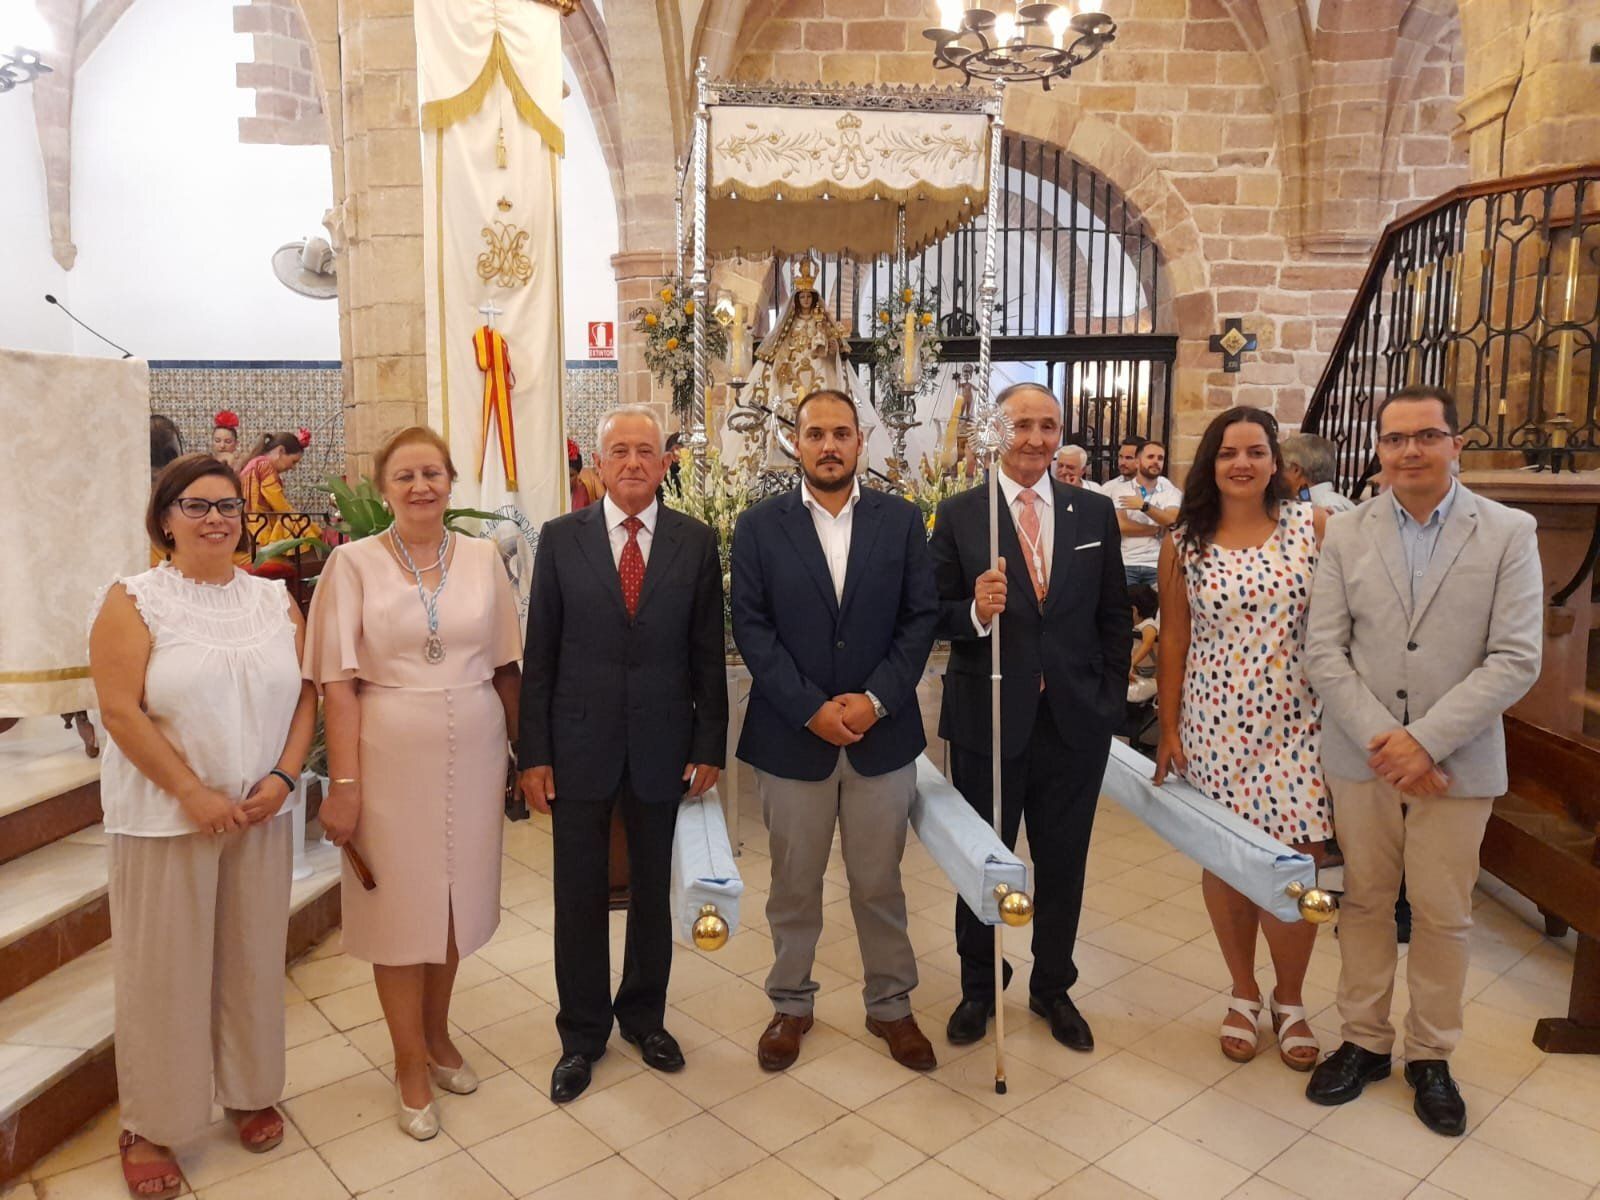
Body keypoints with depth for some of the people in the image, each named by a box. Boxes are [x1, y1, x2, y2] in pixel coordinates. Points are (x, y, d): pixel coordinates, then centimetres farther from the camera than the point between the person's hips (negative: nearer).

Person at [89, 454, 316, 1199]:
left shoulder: (274, 601, 5)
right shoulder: (134, 601, -5)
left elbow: (303, 694, 4)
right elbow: (120, 711, -12)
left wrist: (283, 777, -9)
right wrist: (193, 794, -16)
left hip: (261, 815, 3)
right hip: (165, 817, -3)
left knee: (252, 958, 13)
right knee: (164, 968, 7)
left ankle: (248, 1092, 32)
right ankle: (150, 1125, 24)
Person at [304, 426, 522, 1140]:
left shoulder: (483, 558, 2)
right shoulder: (354, 563, -5)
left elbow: (505, 665, 7)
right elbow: (338, 682, -7)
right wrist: (343, 783, -10)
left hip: (473, 754, 3)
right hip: (392, 758, -2)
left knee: (456, 895, 15)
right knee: (401, 905, 9)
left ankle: (437, 1034, 38)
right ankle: (411, 1061, 28)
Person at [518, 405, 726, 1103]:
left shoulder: (696, 543, 0)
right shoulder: (561, 540, -1)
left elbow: (708, 653, 1)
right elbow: (539, 653, -1)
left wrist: (710, 746, -2)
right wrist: (533, 752, -4)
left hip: (662, 745, 1)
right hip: (579, 745, 0)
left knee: (653, 889, 15)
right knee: (579, 895, 10)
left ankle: (644, 1016, 36)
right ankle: (582, 1033, 30)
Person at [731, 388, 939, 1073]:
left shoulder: (901, 520, 2)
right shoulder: (758, 527, -1)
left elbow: (920, 618, 0)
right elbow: (751, 627, -6)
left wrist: (876, 699, -12)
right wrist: (811, 708, -14)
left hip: (882, 734, 1)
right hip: (791, 736, 0)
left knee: (879, 884, 14)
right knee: (794, 885, 14)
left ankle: (890, 1005, 33)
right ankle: (790, 1004, 34)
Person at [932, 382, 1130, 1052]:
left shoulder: (1095, 514, 3)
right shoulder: (957, 517, -4)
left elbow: (1114, 617, 7)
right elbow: (935, 617, -6)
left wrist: (1110, 700, 2)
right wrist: (975, 612, -26)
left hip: (1076, 721, 2)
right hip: (987, 720, -2)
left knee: (1063, 865, 16)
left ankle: (1053, 988, 38)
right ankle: (978, 989, 36)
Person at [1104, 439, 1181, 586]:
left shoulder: (1172, 492, 7)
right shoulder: (1118, 488, 2)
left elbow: (1172, 521, -9)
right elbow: (1120, 525, -9)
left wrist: (1144, 505, -17)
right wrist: (1158, 529, -3)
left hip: (1157, 566, 1)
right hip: (1124, 564, -1)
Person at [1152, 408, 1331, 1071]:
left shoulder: (1313, 525, 0)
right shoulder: (1183, 544, 1)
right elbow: (1173, 641, 4)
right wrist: (1169, 730, 4)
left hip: (1295, 724, 0)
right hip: (1214, 726, 1)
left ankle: (1289, 999, 26)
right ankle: (1243, 993, 32)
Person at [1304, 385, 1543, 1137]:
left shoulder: (1509, 533, -3)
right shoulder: (1347, 533, 1)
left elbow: (1515, 659, -9)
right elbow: (1324, 652, -2)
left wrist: (1426, 739, -16)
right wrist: (1381, 738, -13)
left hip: (1456, 761, -1)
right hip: (1362, 756, 1)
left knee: (1442, 916, 10)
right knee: (1364, 903, 12)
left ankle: (1431, 1057, 29)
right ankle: (1363, 1040, 29)